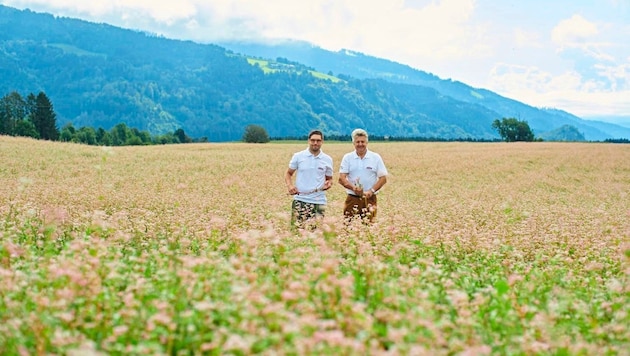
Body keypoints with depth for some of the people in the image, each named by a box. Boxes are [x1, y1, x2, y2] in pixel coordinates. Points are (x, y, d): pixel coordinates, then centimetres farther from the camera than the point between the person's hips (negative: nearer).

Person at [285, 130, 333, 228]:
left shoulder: (327, 160, 7)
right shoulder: (298, 156, 2)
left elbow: (329, 178, 17)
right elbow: (288, 173, 10)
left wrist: (329, 183, -7)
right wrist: (289, 185, -9)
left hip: (319, 201, 1)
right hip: (300, 200, -1)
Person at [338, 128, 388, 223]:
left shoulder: (376, 157, 4)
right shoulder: (347, 158, 5)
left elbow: (383, 178, 3)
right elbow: (341, 178, -1)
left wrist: (372, 190, -12)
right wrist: (353, 187, -20)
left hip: (369, 199, 0)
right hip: (352, 199, 0)